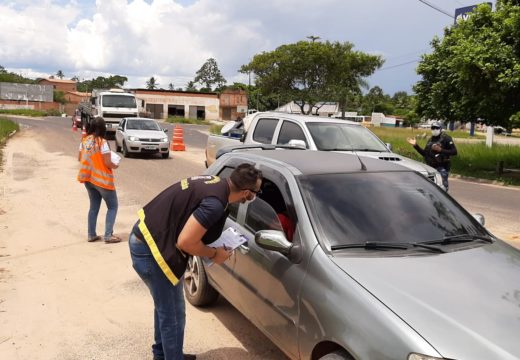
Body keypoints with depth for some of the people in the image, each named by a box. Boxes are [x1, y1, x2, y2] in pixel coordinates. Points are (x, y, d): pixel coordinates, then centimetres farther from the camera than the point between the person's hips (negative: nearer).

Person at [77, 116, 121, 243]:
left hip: (88, 178, 7)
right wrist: (115, 166, 0)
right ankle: (108, 235, 1)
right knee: (113, 206, 6)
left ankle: (91, 235, 20)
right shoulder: (102, 142, -18)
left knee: (94, 206, 18)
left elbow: (80, 158, 12)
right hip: (102, 179, -7)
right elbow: (107, 163, -19)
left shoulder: (84, 140, 2)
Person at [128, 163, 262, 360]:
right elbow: (185, 242, -25)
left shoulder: (214, 182, 3)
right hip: (150, 250, -10)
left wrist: (210, 247, 7)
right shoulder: (215, 203, -26)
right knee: (173, 314, 5)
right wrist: (214, 253, -8)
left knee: (165, 307, 26)